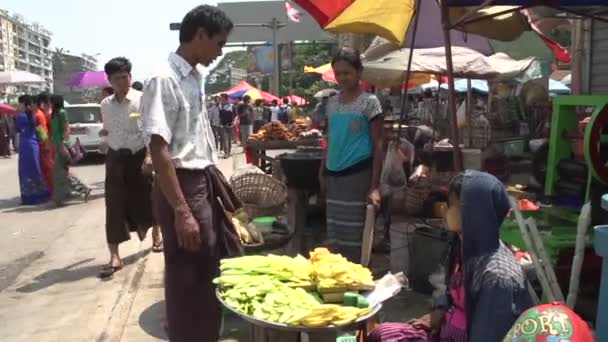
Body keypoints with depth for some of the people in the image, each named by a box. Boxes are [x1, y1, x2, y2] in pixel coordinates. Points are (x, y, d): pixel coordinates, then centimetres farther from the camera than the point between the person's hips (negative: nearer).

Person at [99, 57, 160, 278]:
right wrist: (103, 132, 1)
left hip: (138, 156, -3)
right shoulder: (105, 104, 6)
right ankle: (114, 257, 1)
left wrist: (149, 156, -25)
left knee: (147, 199, 12)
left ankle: (156, 236, 40)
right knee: (114, 206, -3)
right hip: (115, 158, 3)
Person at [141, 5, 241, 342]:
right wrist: (182, 211, -23)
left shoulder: (195, 78, 10)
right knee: (189, 280, 4)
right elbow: (159, 151, -21)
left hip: (205, 182, 9)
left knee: (211, 272, 20)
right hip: (183, 186, -9)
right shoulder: (165, 80, -17)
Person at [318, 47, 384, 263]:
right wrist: (323, 171, 11)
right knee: (334, 236, 9)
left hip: (358, 174, -5)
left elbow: (378, 145, -6)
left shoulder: (369, 102, -4)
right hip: (334, 175, 5)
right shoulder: (332, 103, 12)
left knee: (353, 236, -1)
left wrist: (375, 186, -12)